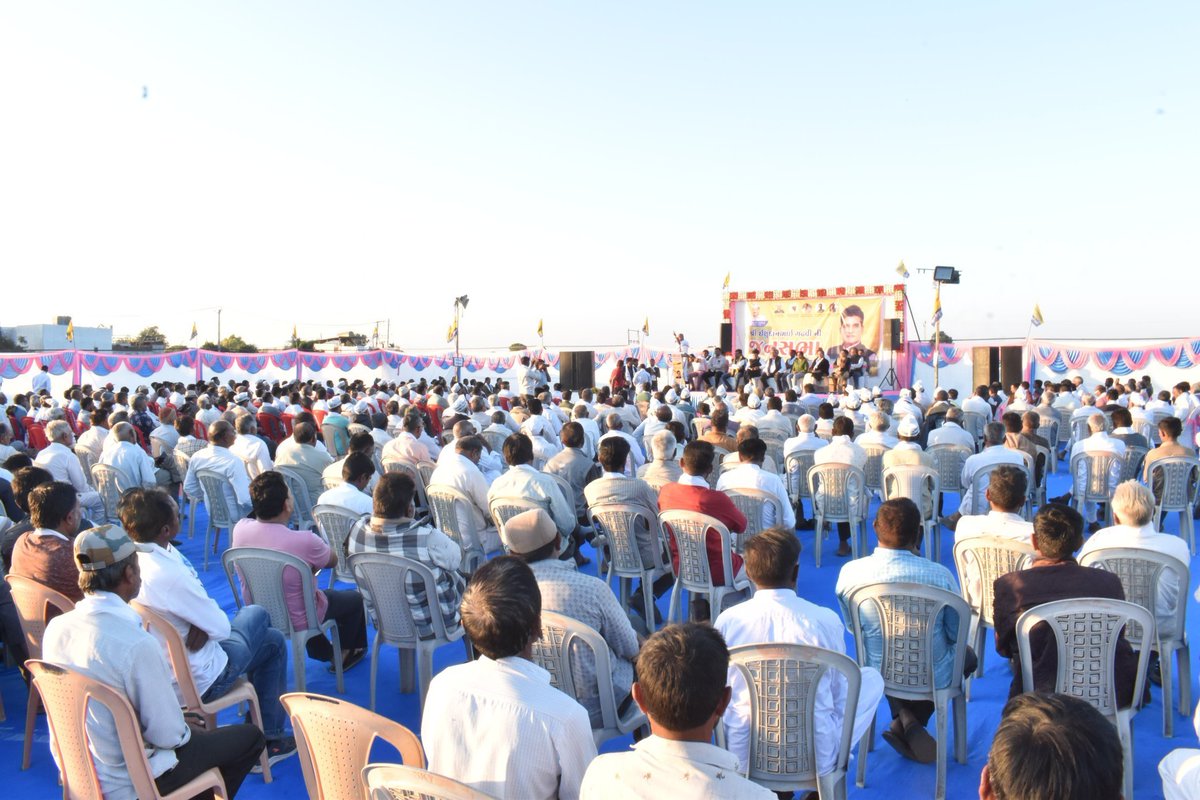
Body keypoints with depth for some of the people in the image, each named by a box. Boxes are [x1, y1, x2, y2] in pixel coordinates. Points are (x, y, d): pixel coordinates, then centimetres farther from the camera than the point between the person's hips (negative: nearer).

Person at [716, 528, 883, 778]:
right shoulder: (826, 620, -15)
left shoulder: (727, 621, -11)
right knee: (872, 677, 20)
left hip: (744, 755, 2)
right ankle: (820, 788, 24)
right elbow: (838, 695, 0)